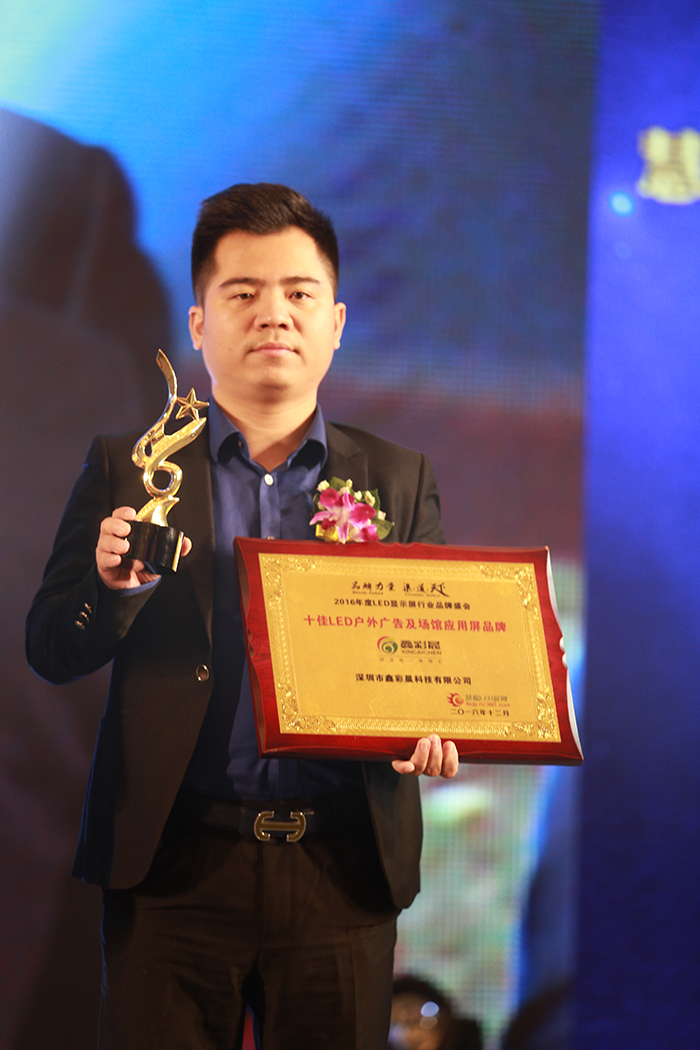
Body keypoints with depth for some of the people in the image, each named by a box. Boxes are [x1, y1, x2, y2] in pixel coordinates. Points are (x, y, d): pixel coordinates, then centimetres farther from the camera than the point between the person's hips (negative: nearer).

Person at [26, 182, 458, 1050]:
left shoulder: (400, 481, 12)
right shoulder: (129, 470, 9)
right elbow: (50, 651, 5)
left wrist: (432, 724, -12)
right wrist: (117, 584, -17)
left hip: (342, 878, 1)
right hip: (173, 870, -1)